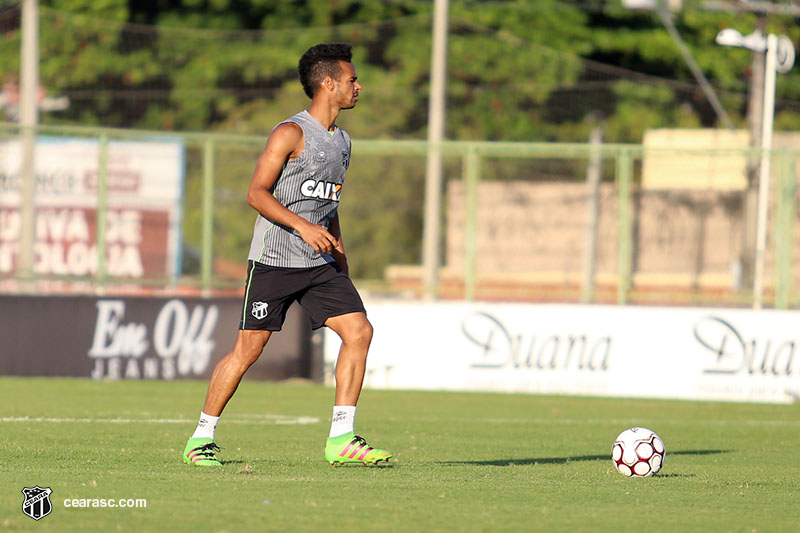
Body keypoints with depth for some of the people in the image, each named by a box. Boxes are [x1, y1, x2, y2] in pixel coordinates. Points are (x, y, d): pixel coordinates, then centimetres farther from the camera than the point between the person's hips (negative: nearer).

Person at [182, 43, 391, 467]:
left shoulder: (341, 141, 16)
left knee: (359, 330, -9)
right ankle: (201, 439, 8)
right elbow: (257, 193, -14)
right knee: (249, 348, -6)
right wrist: (302, 226, -26)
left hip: (319, 264, 7)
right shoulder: (291, 133, -9)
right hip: (274, 259, -7)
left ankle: (341, 440, -7)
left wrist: (343, 272, 23)